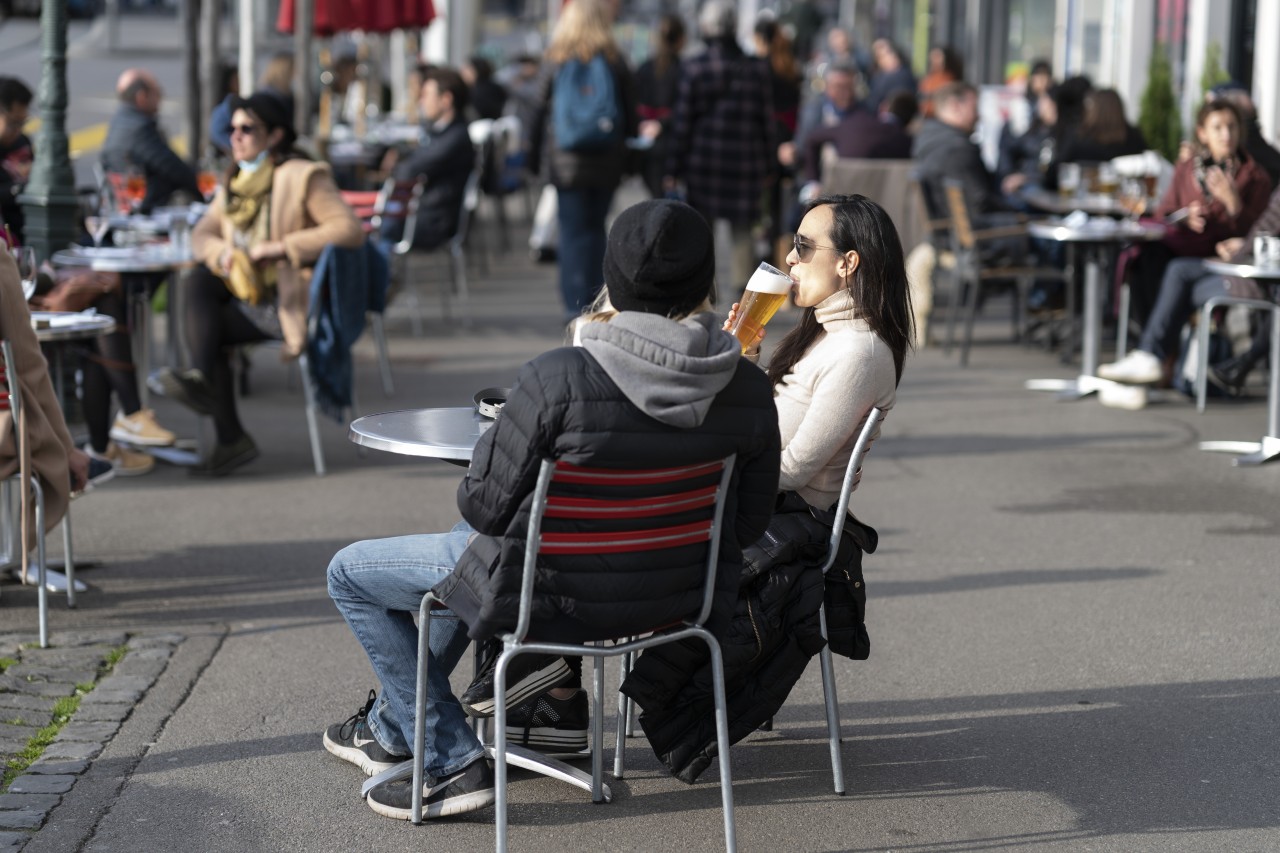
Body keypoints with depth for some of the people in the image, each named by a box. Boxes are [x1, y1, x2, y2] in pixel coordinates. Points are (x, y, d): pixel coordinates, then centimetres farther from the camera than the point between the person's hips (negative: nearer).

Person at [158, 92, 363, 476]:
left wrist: (281, 247, -23)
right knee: (195, 285, -20)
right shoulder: (235, 180, 16)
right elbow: (201, 234, 14)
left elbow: (351, 230, -20)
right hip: (244, 288, 7)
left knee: (202, 324, -22)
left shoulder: (303, 177, -9)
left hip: (287, 303, -7)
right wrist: (222, 253, -11)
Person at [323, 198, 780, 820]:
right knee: (470, 539, 35)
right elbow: (748, 523, 0)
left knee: (351, 573, 17)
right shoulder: (750, 390, -12)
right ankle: (393, 726, 43)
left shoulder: (557, 378, -26)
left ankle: (450, 762, 15)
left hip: (558, 595, -6)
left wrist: (490, 438, 5)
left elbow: (486, 506, -17)